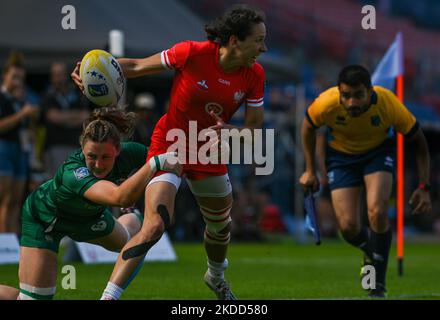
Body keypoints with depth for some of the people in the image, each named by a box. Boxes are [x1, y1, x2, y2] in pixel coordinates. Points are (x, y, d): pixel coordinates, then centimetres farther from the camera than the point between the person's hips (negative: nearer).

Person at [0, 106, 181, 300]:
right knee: (34, 297, -13)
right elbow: (120, 197, -62)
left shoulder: (128, 153, -30)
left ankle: (131, 222, 67)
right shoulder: (72, 172, -46)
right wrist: (155, 163, -59)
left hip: (89, 215, 6)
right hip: (44, 217, -6)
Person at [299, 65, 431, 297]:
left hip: (379, 152, -1)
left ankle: (379, 283, -6)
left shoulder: (389, 104, -31)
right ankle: (371, 252, 25)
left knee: (377, 213, -24)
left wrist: (424, 187, -18)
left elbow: (418, 141, -14)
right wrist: (310, 171, -4)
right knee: (348, 227, -12)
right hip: (341, 155, 1)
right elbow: (308, 127, -5)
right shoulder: (326, 103, -30)